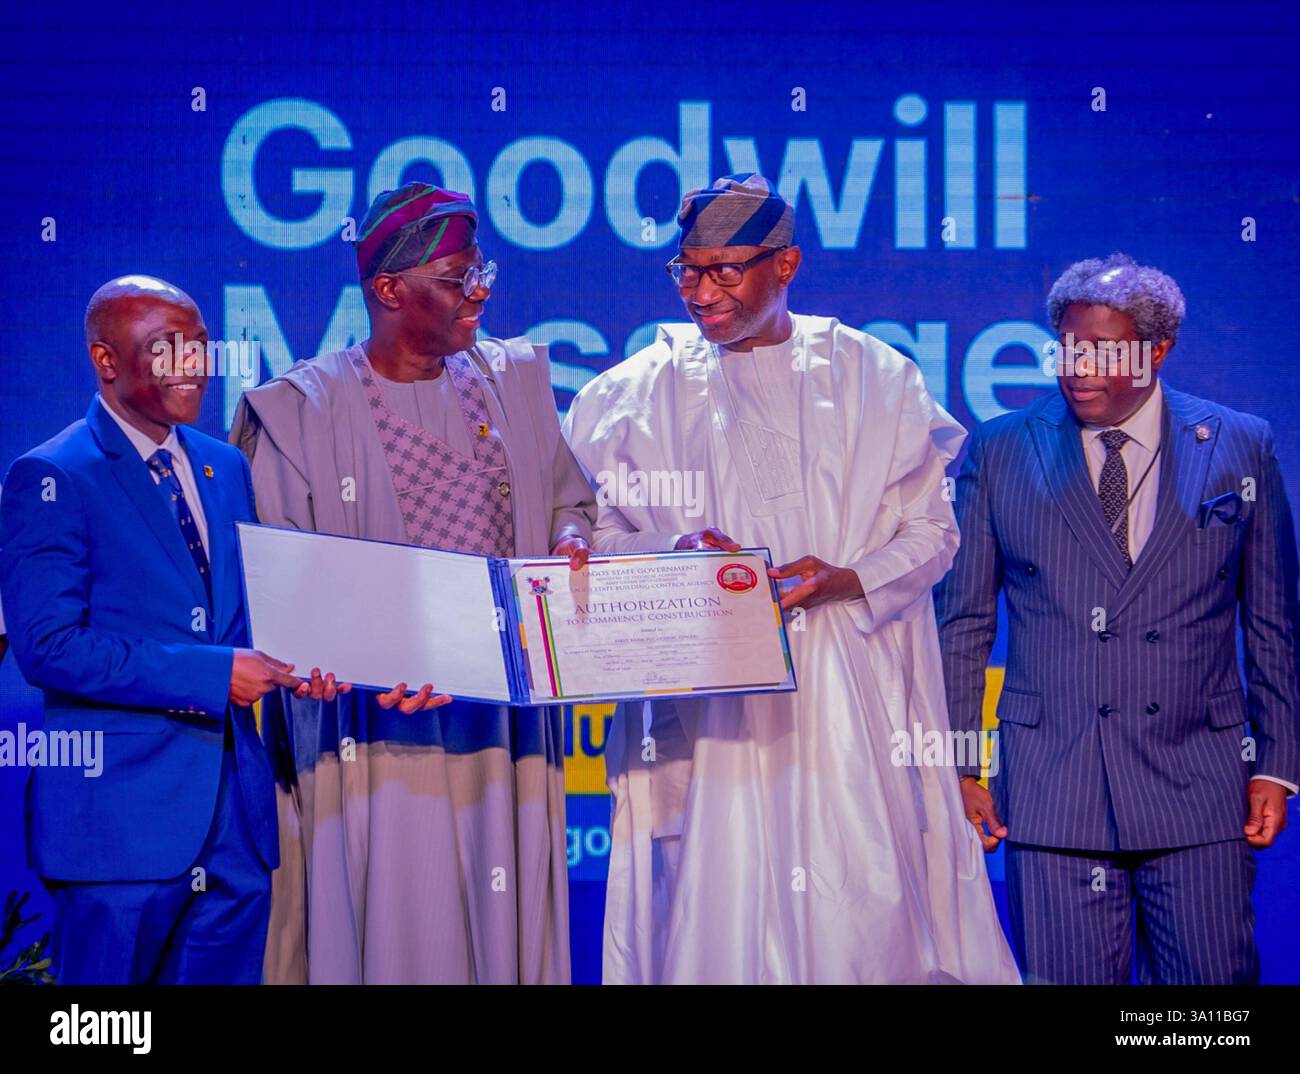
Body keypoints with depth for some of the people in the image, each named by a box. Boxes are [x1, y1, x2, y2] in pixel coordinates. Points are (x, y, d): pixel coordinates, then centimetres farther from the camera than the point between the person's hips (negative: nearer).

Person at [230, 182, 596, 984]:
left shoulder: (515, 379, 11)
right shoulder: (302, 408, -3)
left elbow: (570, 500, 18)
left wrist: (572, 544, -5)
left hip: (507, 719, 4)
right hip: (378, 721, -4)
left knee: (507, 918, 5)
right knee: (386, 923, -2)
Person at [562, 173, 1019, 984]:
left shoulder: (872, 378, 8)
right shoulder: (636, 393, 9)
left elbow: (932, 530, 6)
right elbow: (597, 537, 8)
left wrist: (845, 580, -12)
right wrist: (675, 554, -13)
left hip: (849, 700, 0)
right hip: (706, 704, 0)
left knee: (866, 915, -4)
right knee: (716, 910, -3)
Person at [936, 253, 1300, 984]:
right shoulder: (999, 453, 5)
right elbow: (963, 624, 8)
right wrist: (958, 766, 3)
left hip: (1199, 787, 0)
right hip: (1050, 788, 0)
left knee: (1215, 978, 1)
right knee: (1063, 975, 0)